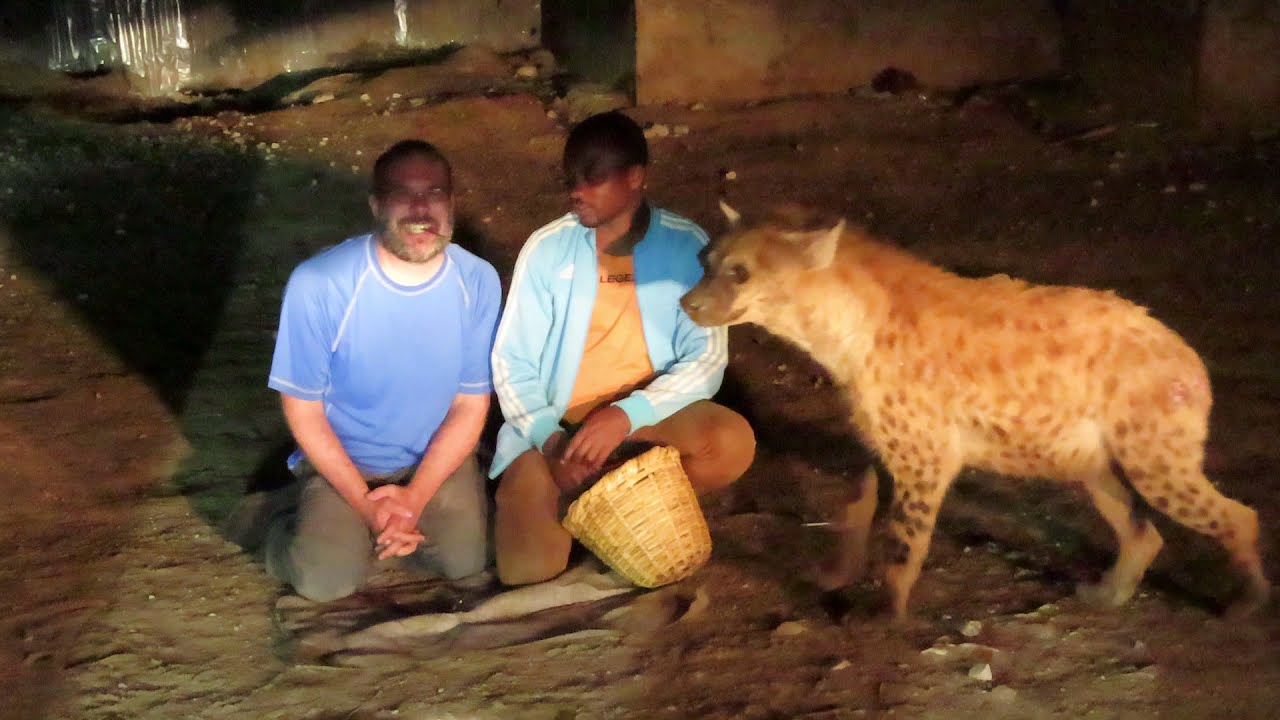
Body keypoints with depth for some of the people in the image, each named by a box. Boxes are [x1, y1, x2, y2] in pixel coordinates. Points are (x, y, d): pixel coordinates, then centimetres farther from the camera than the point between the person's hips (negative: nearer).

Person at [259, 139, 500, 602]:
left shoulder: (478, 281, -15)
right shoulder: (318, 285, -25)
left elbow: (470, 406, -6)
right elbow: (303, 411, -13)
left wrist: (414, 497, -16)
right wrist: (366, 505, -17)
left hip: (436, 456, 3)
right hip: (342, 459, -2)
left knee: (465, 562, -17)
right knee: (326, 581, -22)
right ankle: (316, 527, 14)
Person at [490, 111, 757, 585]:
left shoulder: (686, 246, -8)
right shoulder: (547, 248, -7)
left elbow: (706, 359, -11)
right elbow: (512, 363, -5)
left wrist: (627, 416, -26)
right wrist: (549, 438, -21)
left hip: (646, 413, 1)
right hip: (555, 425, 0)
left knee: (733, 442, -30)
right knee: (527, 567, -19)